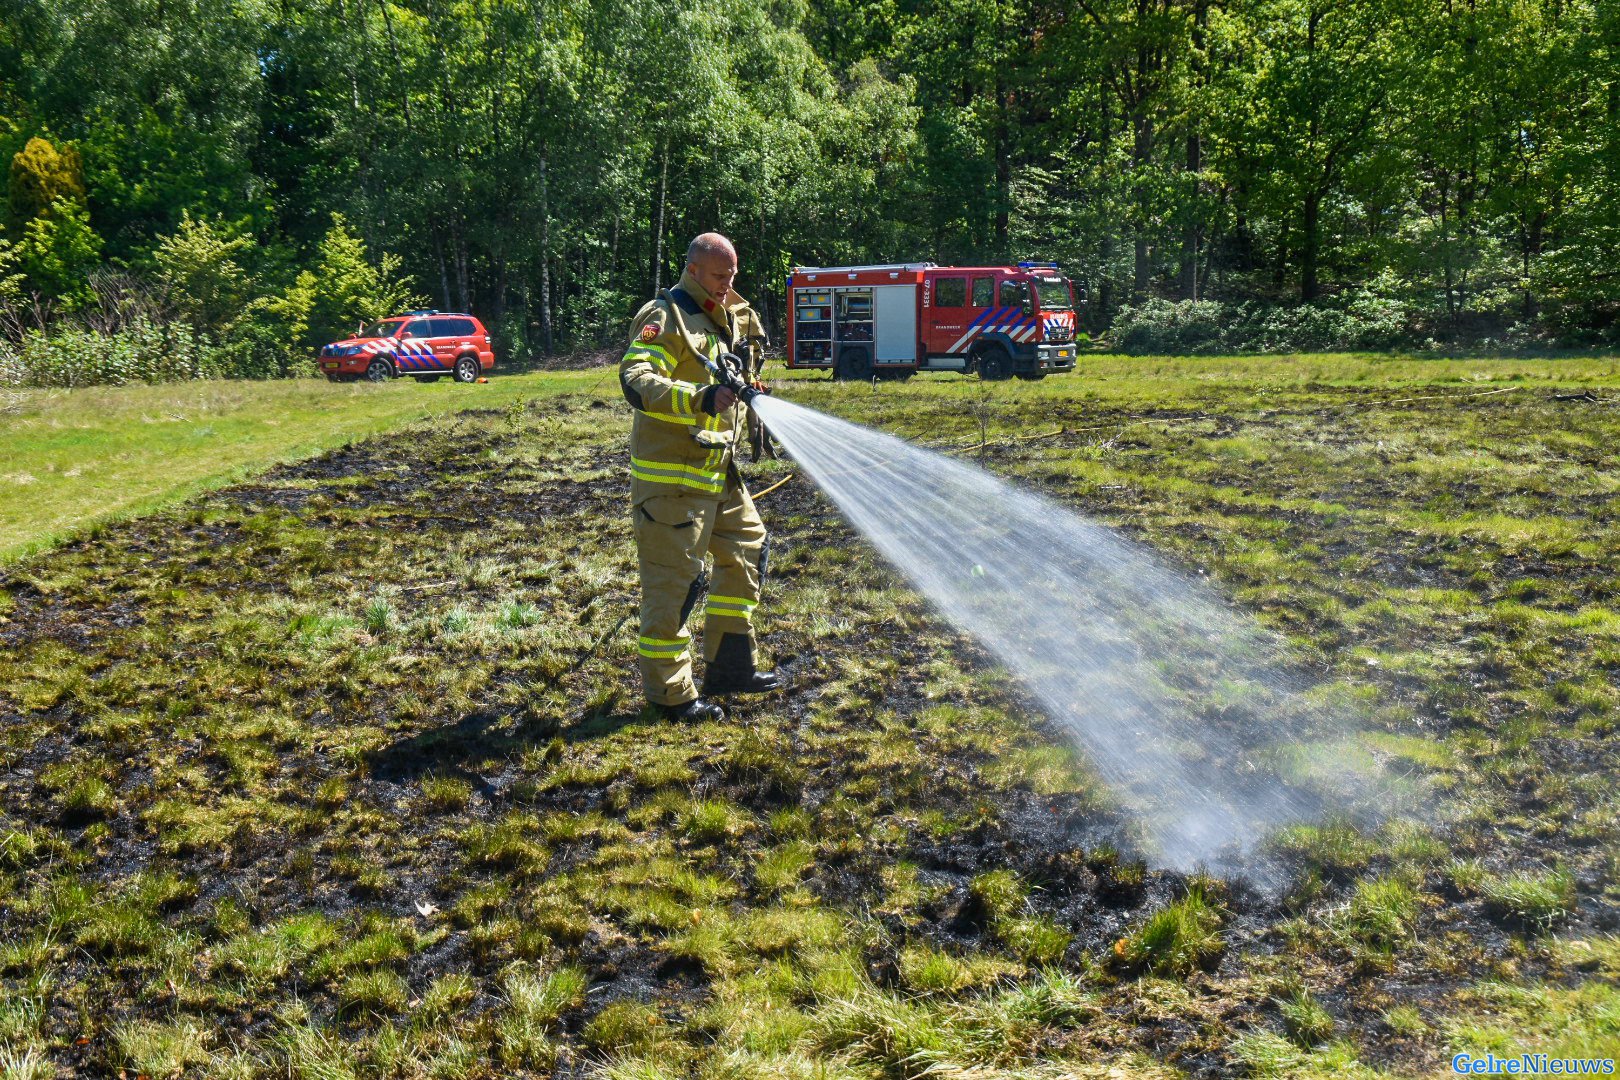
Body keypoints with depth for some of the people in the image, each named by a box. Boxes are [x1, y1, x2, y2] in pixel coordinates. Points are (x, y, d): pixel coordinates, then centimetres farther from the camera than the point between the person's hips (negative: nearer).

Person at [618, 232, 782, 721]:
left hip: (717, 470, 10)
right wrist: (699, 398, -40)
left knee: (748, 548, 16)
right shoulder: (665, 318, -12)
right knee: (671, 579, -5)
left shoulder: (723, 320, 17)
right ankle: (669, 692, 6)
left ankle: (729, 666, 26)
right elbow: (635, 380, -29)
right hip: (669, 475, -10)